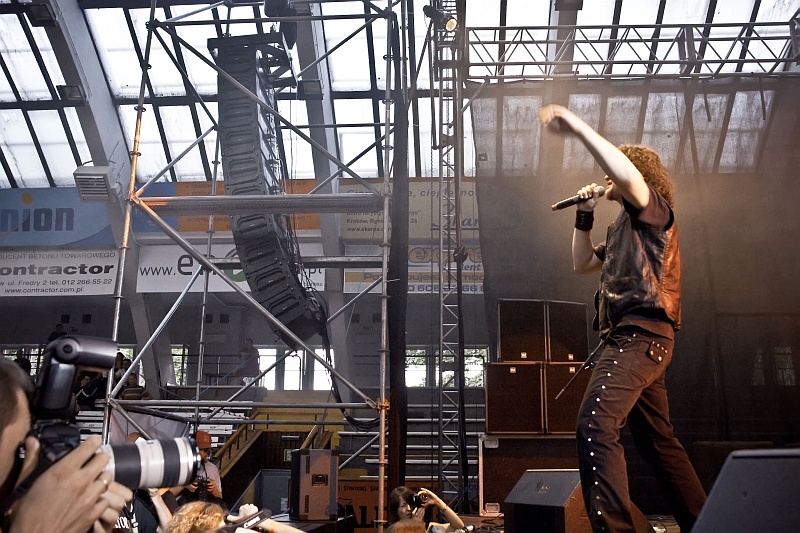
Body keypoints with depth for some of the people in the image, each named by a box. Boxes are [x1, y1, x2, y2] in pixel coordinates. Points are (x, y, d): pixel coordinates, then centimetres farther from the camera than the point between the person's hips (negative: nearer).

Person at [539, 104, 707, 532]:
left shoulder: (653, 209, -2)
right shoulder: (623, 229, 26)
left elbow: (627, 174, -25)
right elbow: (582, 264, 32)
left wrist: (576, 126, -25)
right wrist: (585, 215, 22)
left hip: (639, 335, -11)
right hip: (630, 338, 11)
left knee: (595, 425, -26)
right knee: (657, 439, 17)